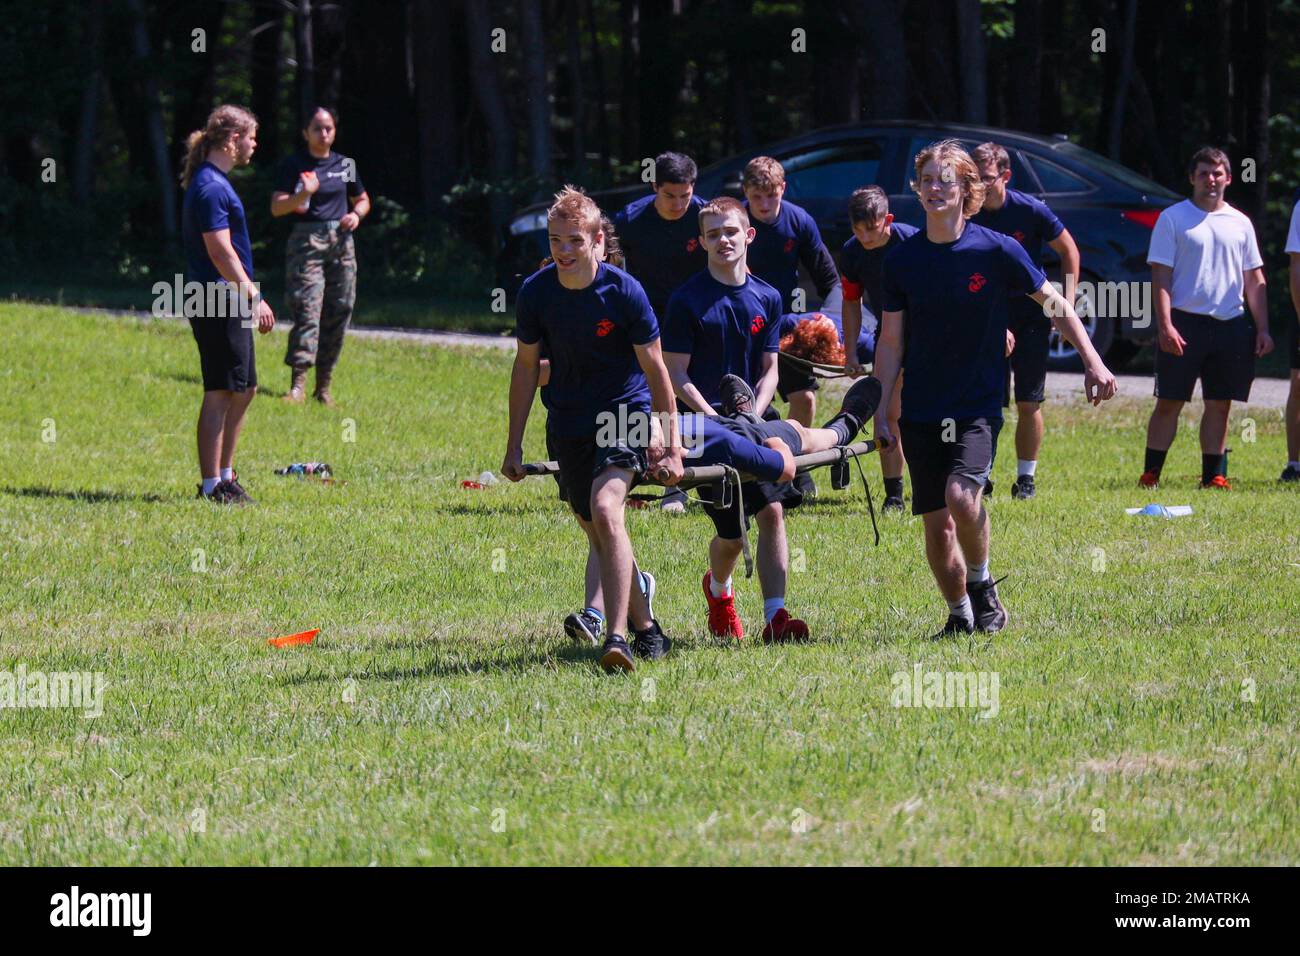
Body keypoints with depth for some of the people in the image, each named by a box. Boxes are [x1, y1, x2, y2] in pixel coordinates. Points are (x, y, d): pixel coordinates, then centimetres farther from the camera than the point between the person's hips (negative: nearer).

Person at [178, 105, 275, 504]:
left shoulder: (215, 183, 17)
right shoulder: (210, 187, -15)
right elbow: (220, 251, -21)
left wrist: (252, 296, 23)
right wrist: (252, 296, -20)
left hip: (230, 302, 11)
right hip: (217, 303, -11)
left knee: (244, 389, 15)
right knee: (221, 392, -7)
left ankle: (225, 475, 23)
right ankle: (212, 484, -4)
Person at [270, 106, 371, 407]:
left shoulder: (345, 165, 14)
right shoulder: (294, 165, 0)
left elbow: (362, 199, 27)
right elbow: (276, 207, -7)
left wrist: (356, 214, 5)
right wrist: (302, 195, -24)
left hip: (341, 243, 5)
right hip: (306, 242, -5)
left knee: (339, 313, 4)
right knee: (307, 309, -16)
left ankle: (323, 386, 13)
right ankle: (298, 384, -21)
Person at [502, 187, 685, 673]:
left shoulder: (624, 291, -17)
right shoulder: (535, 292, -7)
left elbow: (655, 368, -8)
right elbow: (526, 366, 6)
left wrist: (672, 446, -7)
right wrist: (514, 445, 7)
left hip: (623, 416, -4)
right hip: (567, 425, 4)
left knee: (605, 511, -25)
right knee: (599, 533, 9)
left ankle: (617, 637, -30)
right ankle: (646, 630, 26)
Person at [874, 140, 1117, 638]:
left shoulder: (996, 251, -6)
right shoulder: (902, 260, 1)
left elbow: (1055, 304, 5)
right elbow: (891, 343, 8)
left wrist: (1092, 362, -2)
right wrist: (881, 412, 3)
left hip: (978, 405, -3)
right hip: (921, 411, 3)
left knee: (961, 495, -25)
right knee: (936, 522, 2)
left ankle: (982, 585, 0)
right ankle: (960, 615, 21)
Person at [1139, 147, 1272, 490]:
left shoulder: (1239, 223, 13)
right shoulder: (1173, 218, 1)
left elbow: (1254, 281, 16)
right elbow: (1160, 275, -4)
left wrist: (1262, 329, 9)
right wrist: (1165, 325, -14)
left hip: (1231, 324, 4)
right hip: (1185, 322, -4)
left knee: (1220, 405, 6)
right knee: (1169, 403, -3)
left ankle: (1212, 475, 13)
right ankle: (1150, 474, 1)